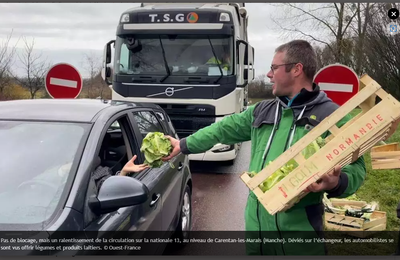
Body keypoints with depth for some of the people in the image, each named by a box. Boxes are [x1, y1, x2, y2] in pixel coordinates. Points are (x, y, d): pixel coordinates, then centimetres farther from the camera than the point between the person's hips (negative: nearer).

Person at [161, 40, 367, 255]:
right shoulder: (261, 111, 11)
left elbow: (355, 166, -8)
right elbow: (223, 130, 19)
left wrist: (336, 183, -29)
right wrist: (183, 145, 23)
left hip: (299, 229, -5)